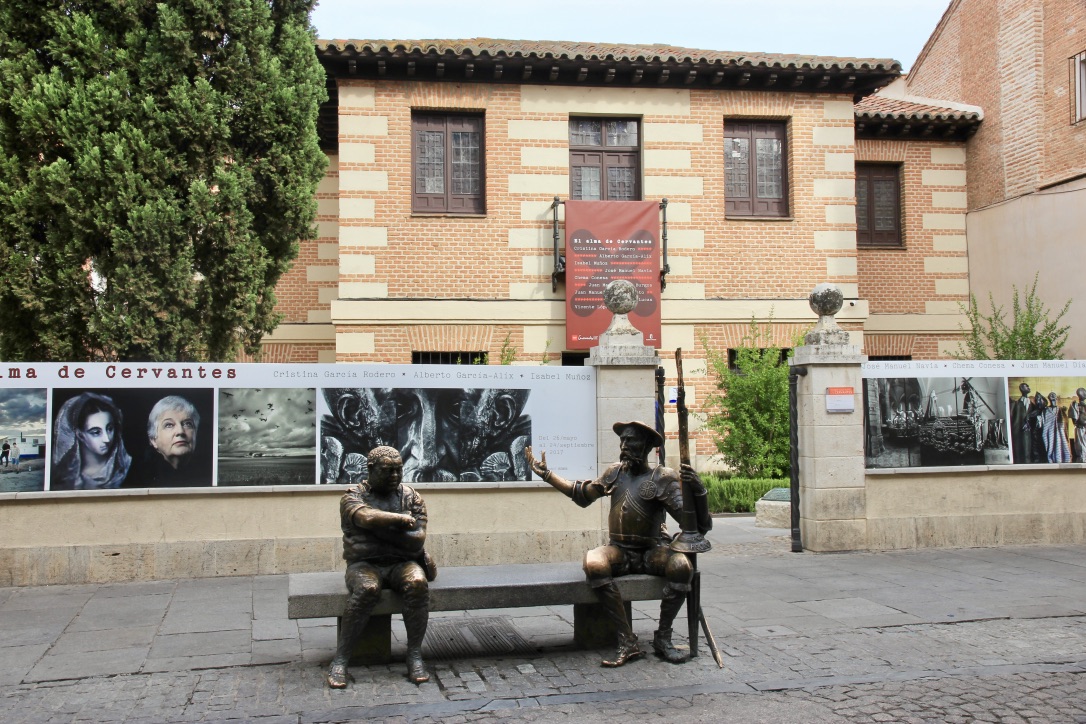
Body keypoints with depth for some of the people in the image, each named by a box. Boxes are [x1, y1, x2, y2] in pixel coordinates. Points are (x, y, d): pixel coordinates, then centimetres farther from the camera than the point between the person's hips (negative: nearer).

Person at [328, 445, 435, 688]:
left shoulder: (411, 496, 10)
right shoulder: (354, 495, 3)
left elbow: (418, 538, -3)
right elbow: (367, 517, -21)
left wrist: (380, 529, -8)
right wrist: (401, 519, -11)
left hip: (402, 563, 2)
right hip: (364, 563, -2)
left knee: (418, 583, -31)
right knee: (366, 589, -35)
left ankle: (415, 656, -23)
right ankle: (340, 660, -26)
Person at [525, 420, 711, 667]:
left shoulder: (663, 478, -5)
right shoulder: (615, 472, 10)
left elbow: (699, 523, -12)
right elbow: (583, 494, 26)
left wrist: (698, 491, -30)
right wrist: (546, 474, 25)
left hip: (653, 551, -2)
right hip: (620, 551, 3)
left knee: (682, 566, -34)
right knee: (593, 563, -32)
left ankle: (663, 637, -13)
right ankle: (627, 641, -26)